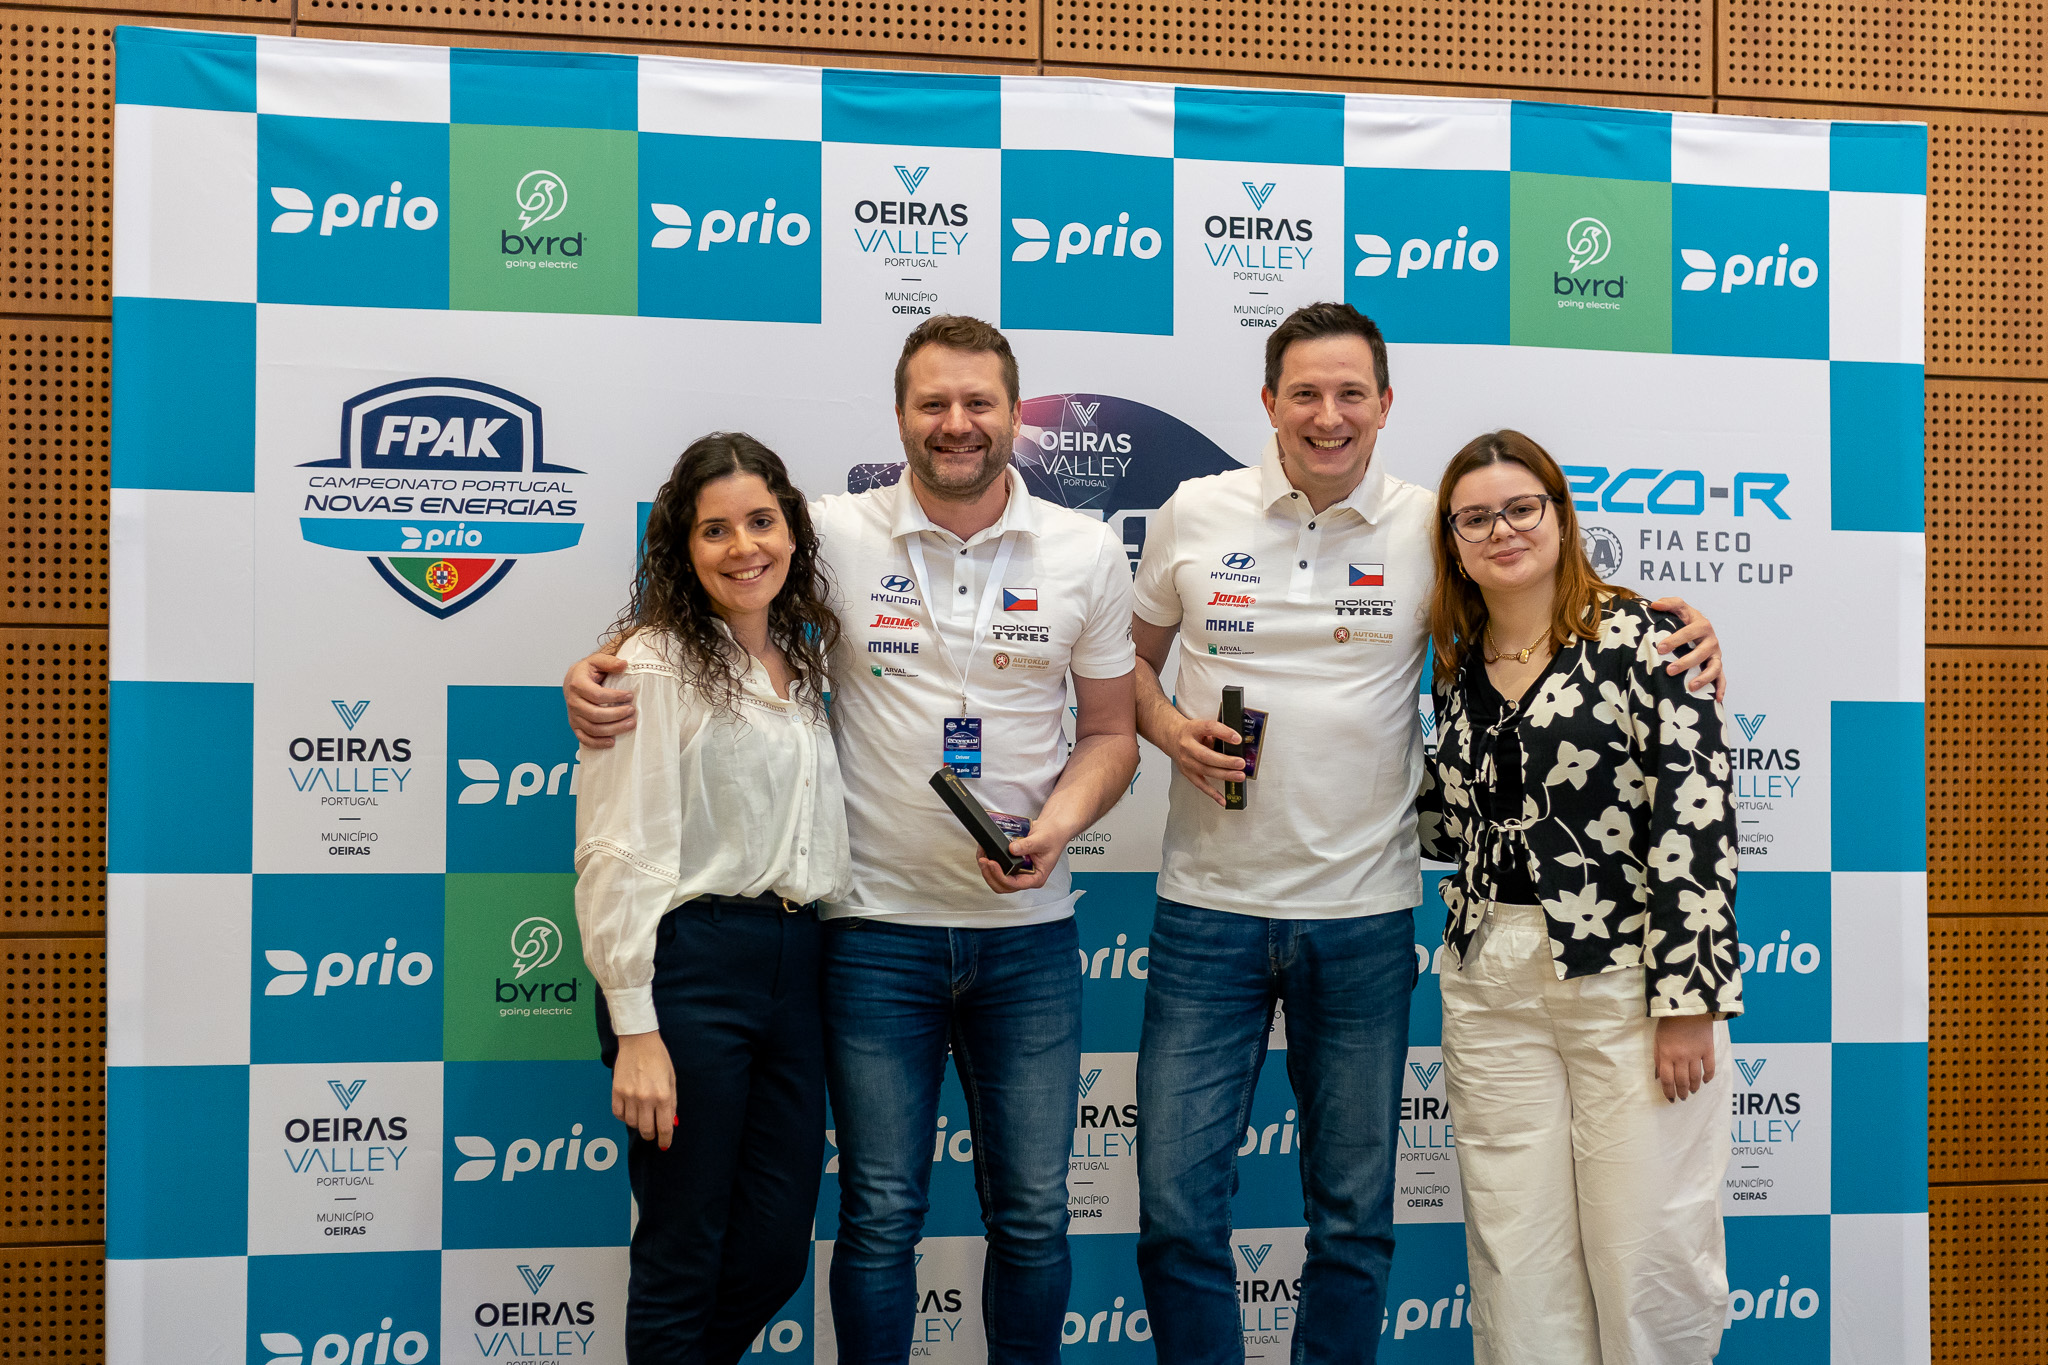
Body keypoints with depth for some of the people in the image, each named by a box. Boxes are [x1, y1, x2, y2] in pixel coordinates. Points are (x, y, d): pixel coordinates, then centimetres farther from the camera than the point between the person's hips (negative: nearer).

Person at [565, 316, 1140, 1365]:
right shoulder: (837, 535, -3)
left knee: (1034, 1216, 10)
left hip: (1026, 933, 2)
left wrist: (1058, 825, -10)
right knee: (881, 1216, 7)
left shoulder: (1086, 553, 2)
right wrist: (596, 671, -10)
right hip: (876, 929, -1)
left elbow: (1110, 730, 8)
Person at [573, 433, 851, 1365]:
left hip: (795, 965, 7)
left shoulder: (803, 663, 14)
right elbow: (617, 854, -13)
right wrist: (635, 1030, -17)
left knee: (777, 1250, 12)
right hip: (690, 964, -7)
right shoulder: (655, 666, -9)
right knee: (684, 1253, 5)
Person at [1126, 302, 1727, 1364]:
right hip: (1209, 911, 0)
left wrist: (1674, 635, -6)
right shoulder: (1194, 515, 3)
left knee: (1354, 1218, 11)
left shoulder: (1430, 529, 0)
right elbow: (1132, 656, 16)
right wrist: (1164, 724, -6)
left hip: (1362, 917, 0)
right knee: (1178, 1209, 1)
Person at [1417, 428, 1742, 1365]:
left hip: (1624, 977, -5)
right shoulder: (1458, 669, 11)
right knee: (1516, 1253, 10)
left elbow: (1696, 821, -12)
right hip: (1492, 987, 5)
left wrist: (1689, 1002, -16)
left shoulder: (1639, 639, -7)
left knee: (1647, 1249, 1)